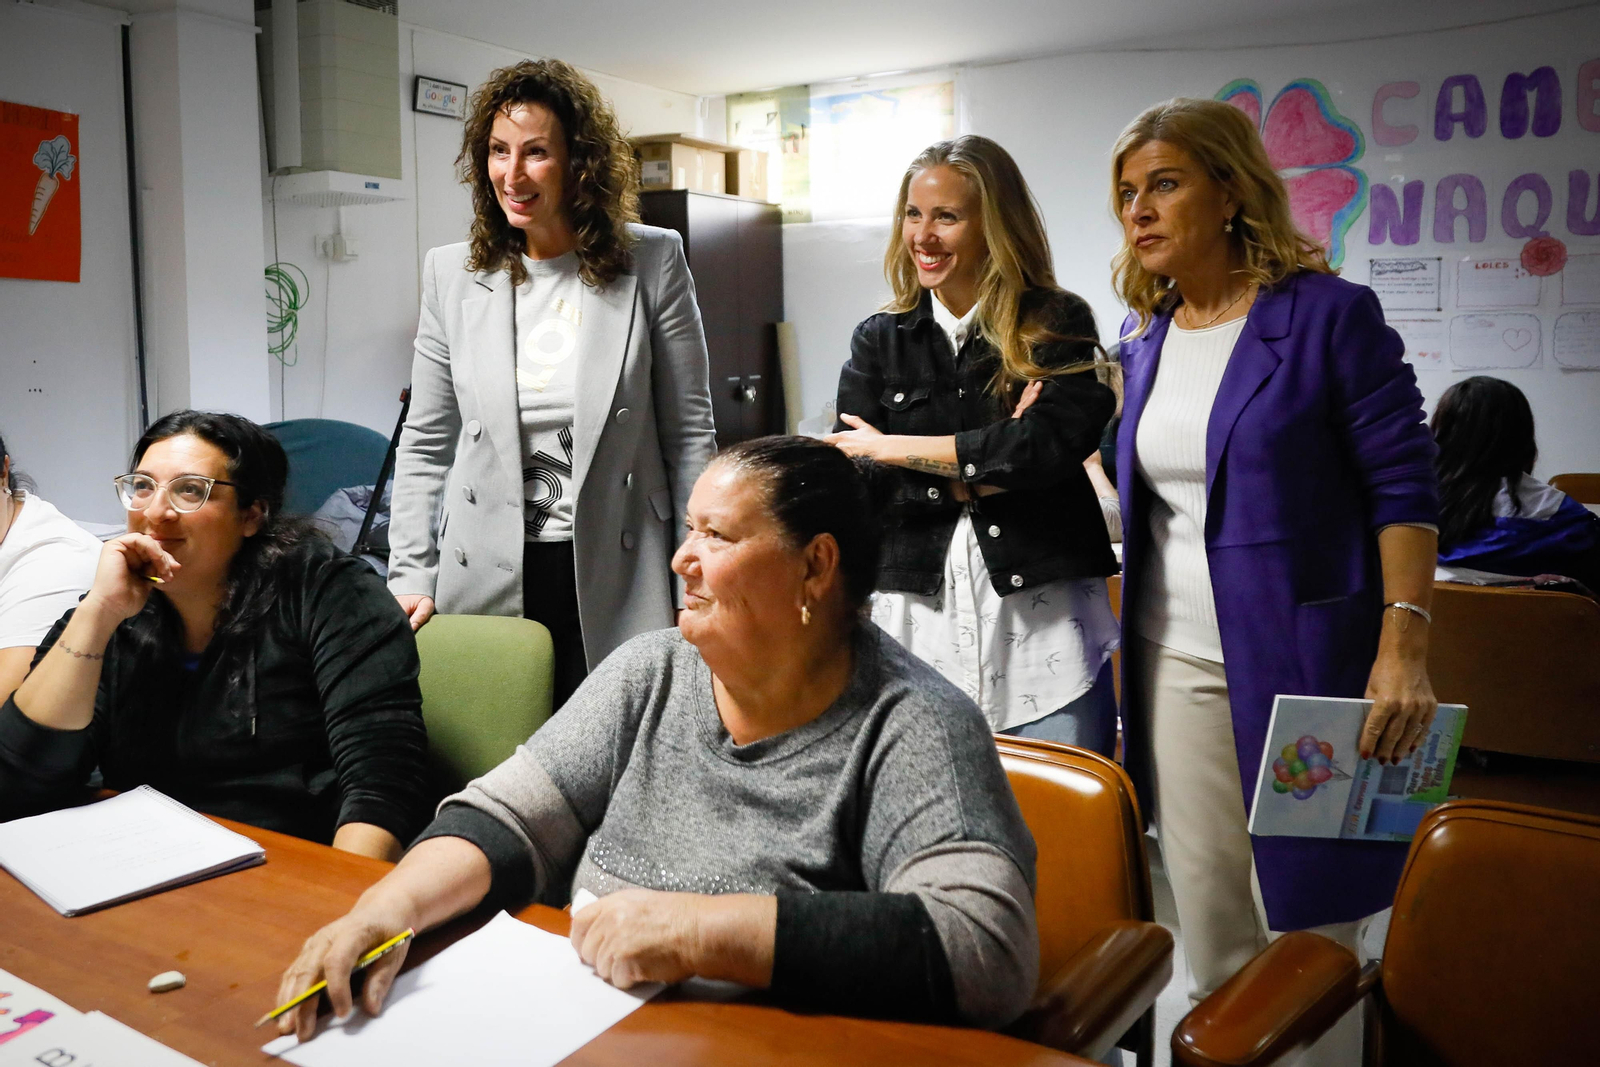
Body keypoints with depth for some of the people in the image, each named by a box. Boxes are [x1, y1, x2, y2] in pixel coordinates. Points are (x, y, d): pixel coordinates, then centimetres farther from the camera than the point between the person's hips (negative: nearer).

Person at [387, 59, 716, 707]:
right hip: (487, 582, 2)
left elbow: (689, 434, -1)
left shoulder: (652, 261, -4)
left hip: (615, 583, -1)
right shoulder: (452, 273, 3)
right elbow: (426, 445, 9)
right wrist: (412, 577, 2)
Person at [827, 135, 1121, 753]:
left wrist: (896, 448, -7)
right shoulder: (878, 341, 10)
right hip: (918, 619, 2)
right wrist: (984, 460, -10)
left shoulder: (1057, 325, 2)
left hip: (1042, 621, -2)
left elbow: (1052, 443, -15)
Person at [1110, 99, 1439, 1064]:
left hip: (1297, 660, -5)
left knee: (1306, 920, 4)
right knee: (1209, 924, 13)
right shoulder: (1145, 337, 10)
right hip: (1173, 661, 5)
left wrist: (1404, 647, -18)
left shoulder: (1330, 315, -7)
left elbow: (1404, 488, -9)